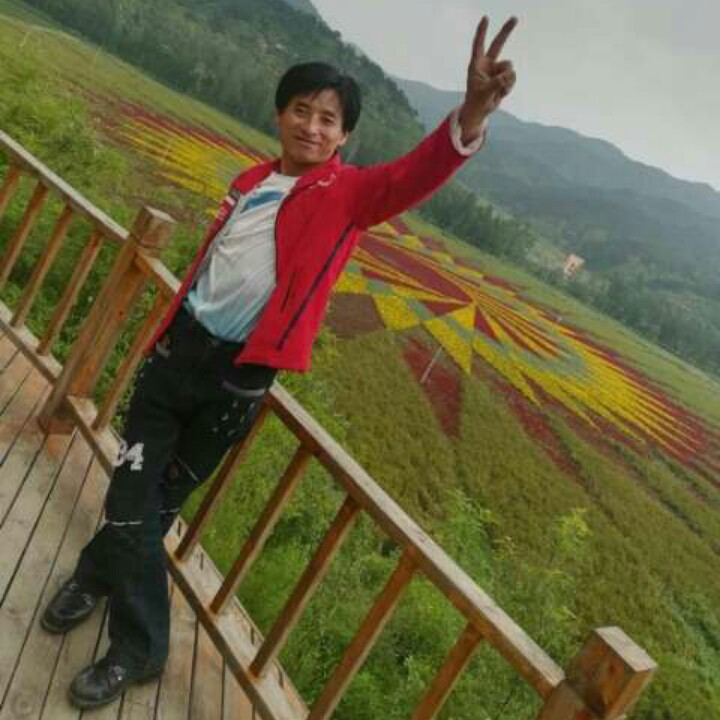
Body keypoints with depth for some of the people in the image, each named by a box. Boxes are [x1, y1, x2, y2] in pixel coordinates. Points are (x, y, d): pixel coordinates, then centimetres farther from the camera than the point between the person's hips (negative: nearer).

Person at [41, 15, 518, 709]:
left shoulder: (347, 194, -7)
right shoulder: (250, 181, 8)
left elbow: (411, 177, -27)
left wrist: (470, 115, -47)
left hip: (238, 375, -4)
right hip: (178, 346, 4)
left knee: (157, 501, 11)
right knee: (132, 494, 10)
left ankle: (98, 574, 41)